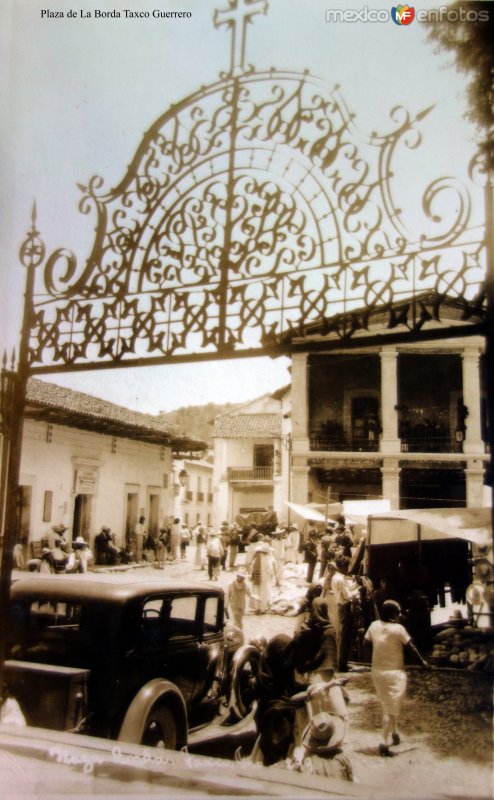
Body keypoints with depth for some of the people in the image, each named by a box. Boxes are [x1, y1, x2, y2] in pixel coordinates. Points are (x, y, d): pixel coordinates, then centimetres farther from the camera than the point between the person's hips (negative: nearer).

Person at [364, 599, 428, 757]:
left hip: (377, 671, 5)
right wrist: (422, 661, 5)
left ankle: (394, 733, 37)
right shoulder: (398, 629, -18)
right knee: (392, 709, 3)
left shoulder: (374, 626, -4)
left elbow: (367, 641, 6)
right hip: (394, 672, -5)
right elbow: (411, 647, -10)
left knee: (386, 706, 23)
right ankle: (384, 743, 1)